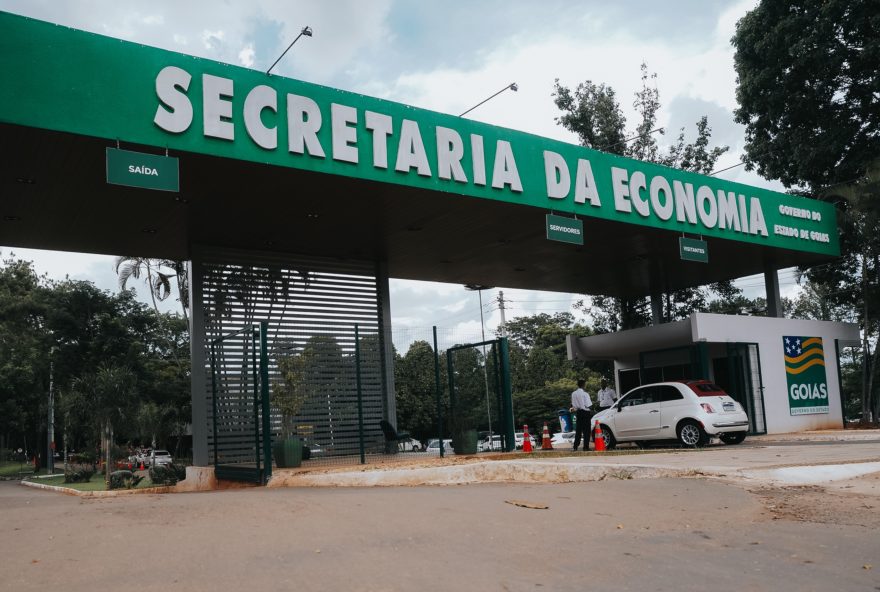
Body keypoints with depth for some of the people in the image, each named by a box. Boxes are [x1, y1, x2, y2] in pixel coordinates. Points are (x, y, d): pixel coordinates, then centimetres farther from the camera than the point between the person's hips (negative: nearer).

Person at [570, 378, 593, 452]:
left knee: (578, 430, 10)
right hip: (585, 412, -5)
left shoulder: (573, 394, 1)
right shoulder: (585, 393, -15)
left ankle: (575, 446, 9)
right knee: (586, 430, 0)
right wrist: (591, 412, 4)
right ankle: (586, 447, -1)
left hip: (578, 412, 5)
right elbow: (589, 405, -12)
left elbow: (573, 405, 6)